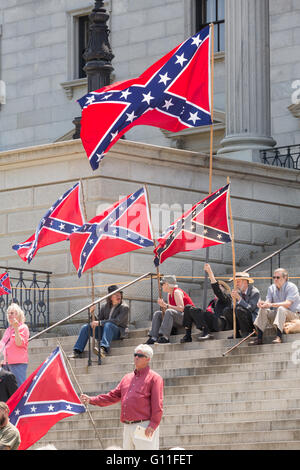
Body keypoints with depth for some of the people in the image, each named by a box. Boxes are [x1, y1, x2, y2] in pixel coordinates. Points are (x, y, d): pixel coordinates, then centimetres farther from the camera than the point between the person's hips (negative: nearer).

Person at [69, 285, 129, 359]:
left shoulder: (124, 308, -4)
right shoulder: (104, 307, 14)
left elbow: (117, 321, -18)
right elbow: (99, 319, 15)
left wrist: (100, 323, -23)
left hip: (118, 332, -6)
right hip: (104, 330, 6)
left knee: (108, 325, -38)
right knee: (85, 327, -10)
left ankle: (104, 349, -59)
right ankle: (77, 351, -17)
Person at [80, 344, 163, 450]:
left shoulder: (154, 378, -1)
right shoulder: (127, 378, 21)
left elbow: (157, 405, -9)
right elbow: (112, 396, 21)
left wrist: (153, 425, -18)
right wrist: (91, 400, 12)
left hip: (144, 427, -8)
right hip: (128, 427, 8)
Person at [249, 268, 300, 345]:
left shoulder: (291, 287, -10)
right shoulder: (271, 288, 9)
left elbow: (287, 304, -23)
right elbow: (268, 302, -2)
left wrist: (272, 305, -35)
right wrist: (263, 304, -28)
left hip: (293, 314, -6)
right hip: (276, 314, 6)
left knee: (281, 308, -36)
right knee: (263, 310, -18)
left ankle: (279, 337, -49)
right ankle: (259, 338, -27)